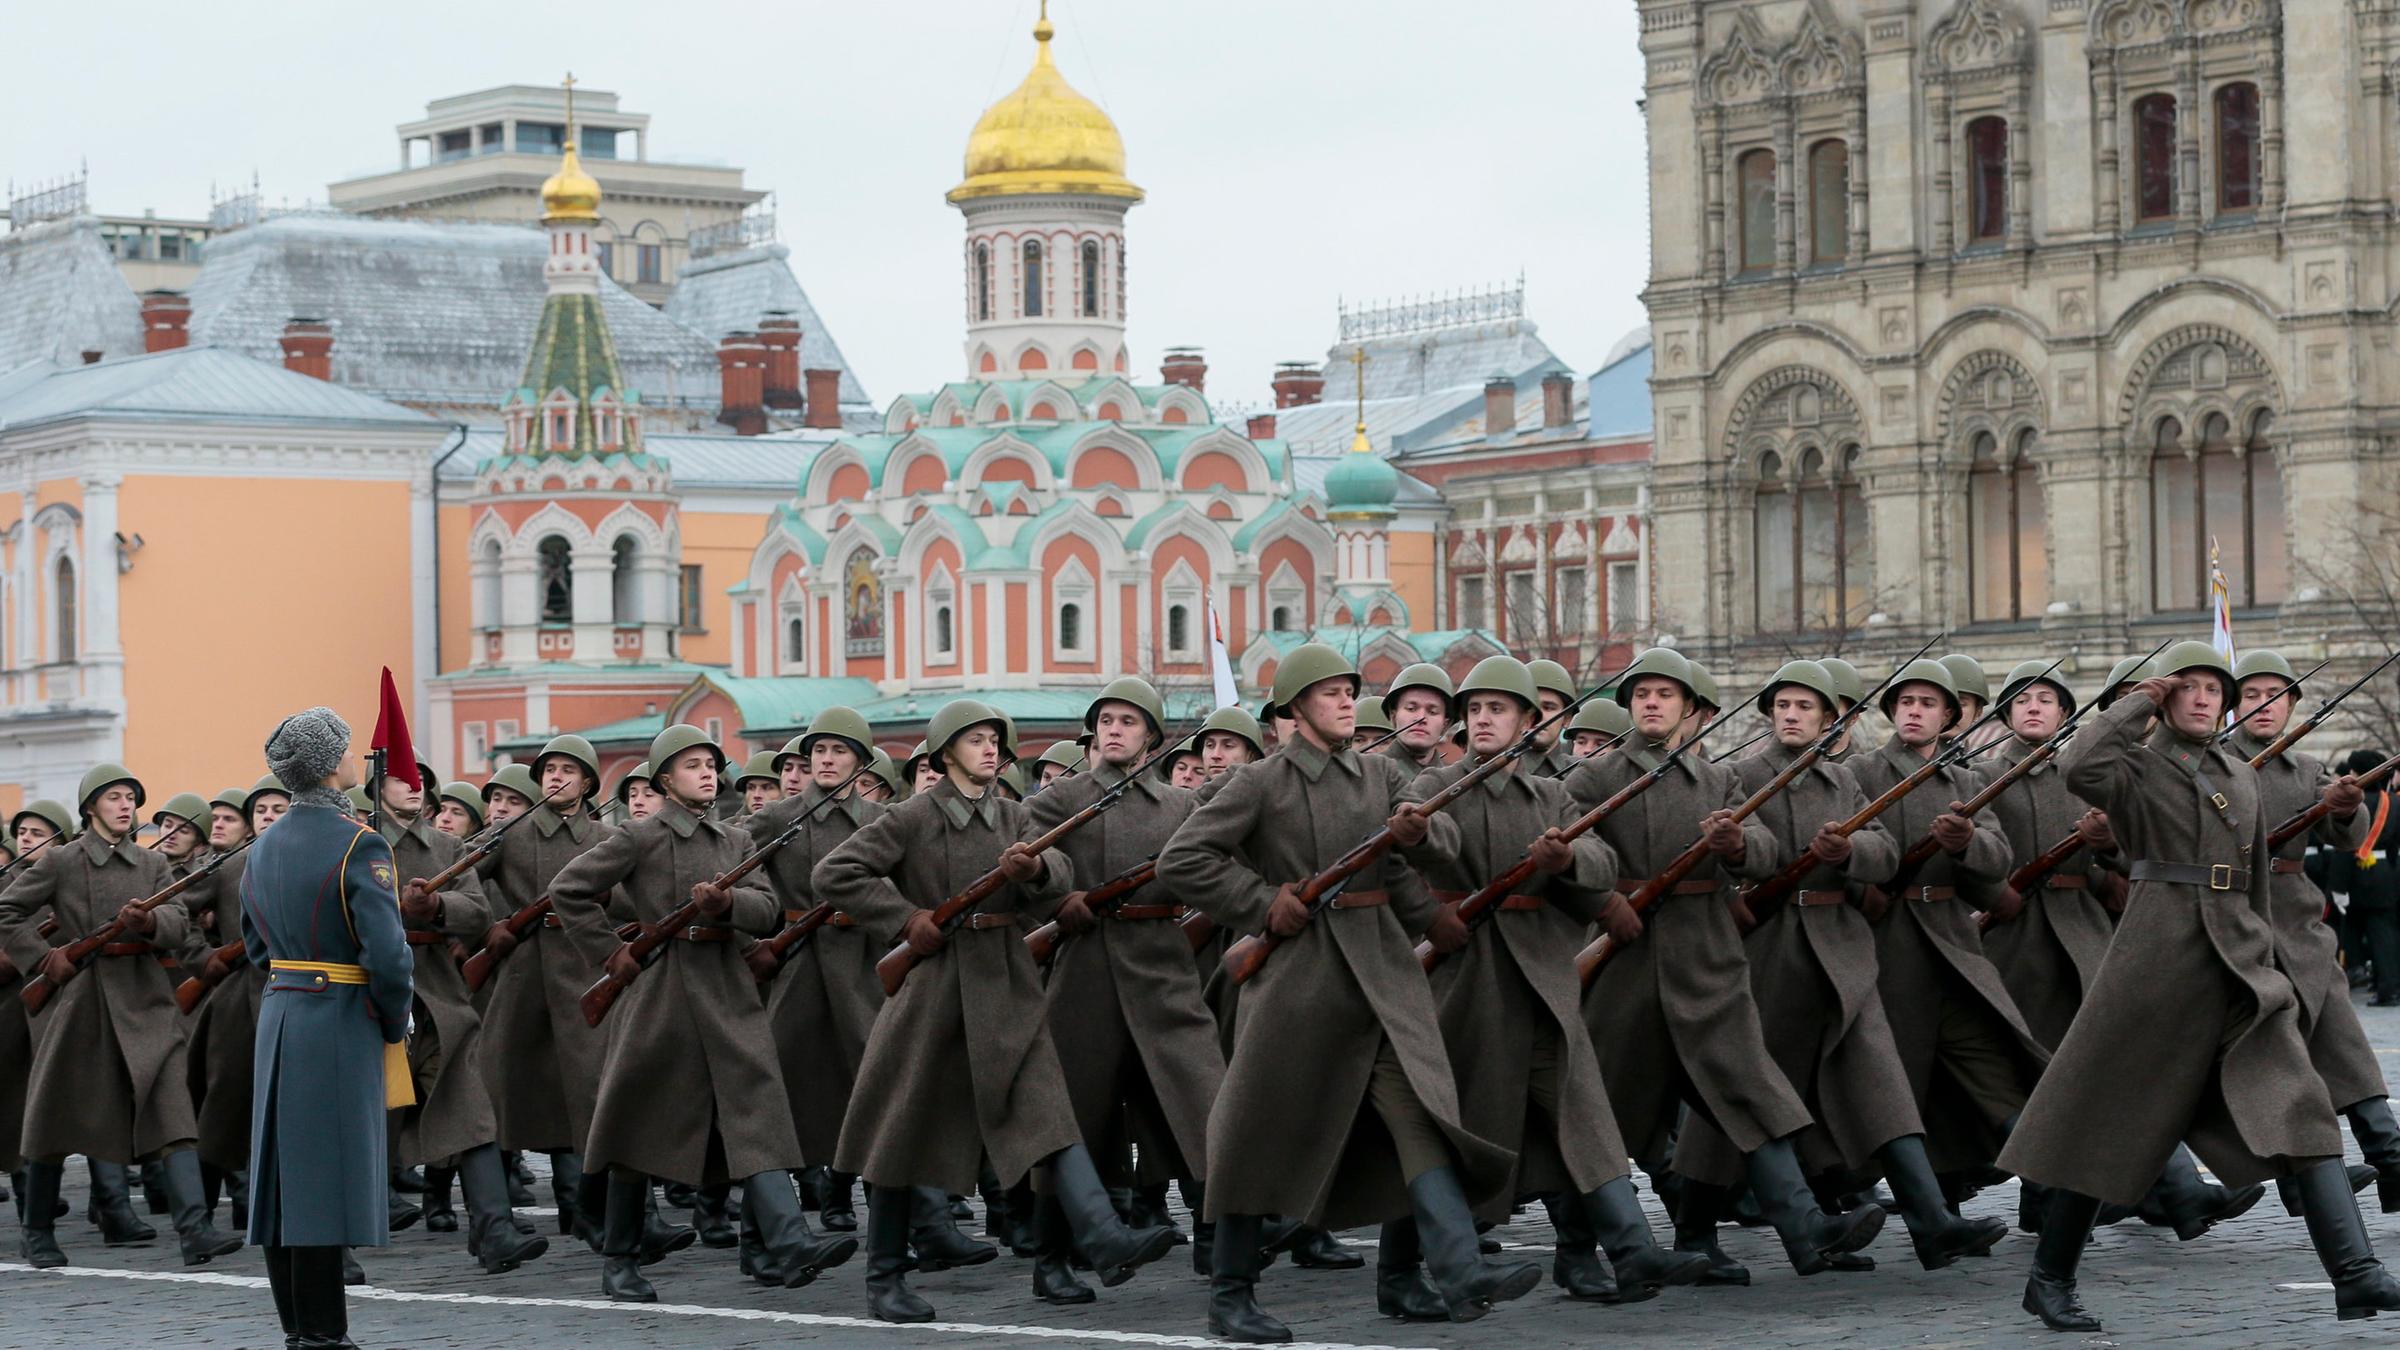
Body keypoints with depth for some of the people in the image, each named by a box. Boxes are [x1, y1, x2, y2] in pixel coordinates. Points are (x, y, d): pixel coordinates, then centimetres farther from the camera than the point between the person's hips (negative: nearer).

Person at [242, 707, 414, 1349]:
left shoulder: (264, 847, 9)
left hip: (277, 1015, 8)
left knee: (281, 1171, 10)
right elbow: (388, 953, -20)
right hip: (340, 1027, -7)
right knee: (328, 1174, -5)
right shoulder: (359, 846, -15)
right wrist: (394, 1026, -5)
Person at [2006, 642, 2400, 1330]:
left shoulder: (2239, 776, 17)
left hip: (2241, 965, 4)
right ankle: (2048, 1280, 16)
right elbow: (2081, 768, -22)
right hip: (2157, 956, -4)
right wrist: (2137, 705, -9)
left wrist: (2264, 959, 21)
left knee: (2298, 1106, -10)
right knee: (2109, 1118, 2)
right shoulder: (2136, 769, 1)